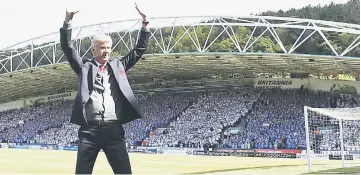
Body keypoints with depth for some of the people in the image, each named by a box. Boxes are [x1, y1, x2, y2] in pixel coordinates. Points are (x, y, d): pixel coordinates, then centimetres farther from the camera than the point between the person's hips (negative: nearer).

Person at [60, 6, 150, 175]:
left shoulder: (118, 65, 16)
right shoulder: (85, 67, 10)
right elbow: (67, 47, 2)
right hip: (90, 130, -1)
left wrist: (144, 25, 5)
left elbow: (139, 50, 16)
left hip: (113, 129, 1)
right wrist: (67, 21, -9)